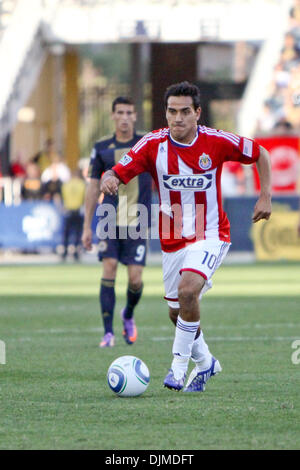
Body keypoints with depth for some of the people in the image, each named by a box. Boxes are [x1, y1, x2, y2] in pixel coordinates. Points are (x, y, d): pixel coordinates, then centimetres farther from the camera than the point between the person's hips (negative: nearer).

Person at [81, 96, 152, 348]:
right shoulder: (102, 148, 5)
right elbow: (93, 187, 9)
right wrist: (87, 227, 6)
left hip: (138, 223, 0)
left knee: (135, 279, -6)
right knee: (109, 268, -13)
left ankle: (128, 315, 26)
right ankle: (108, 332, -9)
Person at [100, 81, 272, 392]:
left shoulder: (217, 142, -12)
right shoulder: (153, 144, -10)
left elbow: (260, 154, 4)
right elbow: (118, 173, -14)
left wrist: (265, 196, -4)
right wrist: (109, 180, -38)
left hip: (210, 235, -4)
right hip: (172, 241, 4)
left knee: (188, 290, -28)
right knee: (176, 311, 12)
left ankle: (179, 366, -13)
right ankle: (205, 361, 39)